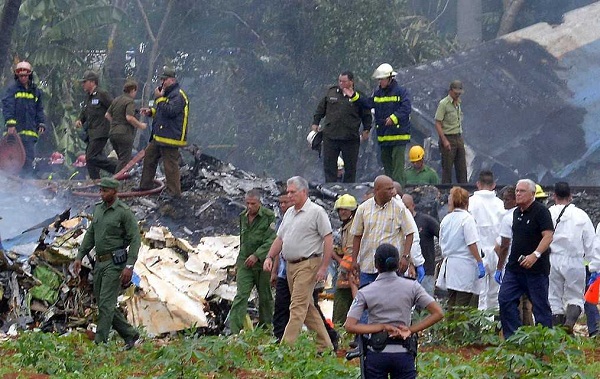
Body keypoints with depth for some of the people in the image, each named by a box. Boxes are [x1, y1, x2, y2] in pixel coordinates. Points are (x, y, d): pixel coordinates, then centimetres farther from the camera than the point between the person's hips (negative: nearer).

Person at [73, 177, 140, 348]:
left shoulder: (124, 212, -11)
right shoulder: (98, 208, 12)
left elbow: (135, 239, -13)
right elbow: (90, 235, 19)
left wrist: (129, 266, -20)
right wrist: (80, 257, 12)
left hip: (115, 263, -8)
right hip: (100, 263, 8)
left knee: (106, 304, -11)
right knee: (103, 304, 10)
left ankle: (99, 343, -10)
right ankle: (130, 334, 22)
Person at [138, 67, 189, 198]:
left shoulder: (178, 96, -16)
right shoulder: (169, 93, 18)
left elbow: (170, 111, -28)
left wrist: (159, 98, -20)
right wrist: (151, 111, 13)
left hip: (170, 137, -11)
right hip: (160, 136, 11)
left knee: (170, 165, -8)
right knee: (149, 156, 19)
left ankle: (174, 192, -2)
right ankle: (145, 185, 29)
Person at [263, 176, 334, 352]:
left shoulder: (316, 212, -8)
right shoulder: (289, 213, 16)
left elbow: (328, 239, -11)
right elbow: (280, 238, 21)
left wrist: (324, 267, -16)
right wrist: (270, 257, 5)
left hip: (308, 264, -9)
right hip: (291, 265, 9)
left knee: (298, 307, -12)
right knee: (308, 307, 11)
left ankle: (286, 346, -18)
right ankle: (325, 346, 18)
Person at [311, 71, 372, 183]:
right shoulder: (331, 93, 7)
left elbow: (366, 115, 7)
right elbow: (320, 109, 17)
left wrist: (366, 130, 1)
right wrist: (315, 122, 13)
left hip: (350, 138, -2)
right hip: (330, 136, 2)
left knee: (350, 166, 4)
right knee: (329, 165, 3)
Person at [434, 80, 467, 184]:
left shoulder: (458, 103, 14)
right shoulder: (443, 104, -10)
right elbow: (438, 124, -14)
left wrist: (461, 140, 16)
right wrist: (444, 140, -20)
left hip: (459, 138, 8)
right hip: (448, 138, -8)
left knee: (462, 167, 8)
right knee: (447, 167, -4)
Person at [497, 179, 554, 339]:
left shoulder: (541, 211, -9)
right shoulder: (516, 213, 15)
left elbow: (548, 236, -18)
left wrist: (535, 255, -30)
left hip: (536, 268, -8)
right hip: (514, 267, 8)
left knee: (540, 305, -1)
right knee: (505, 299, -2)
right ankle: (511, 337, 2)